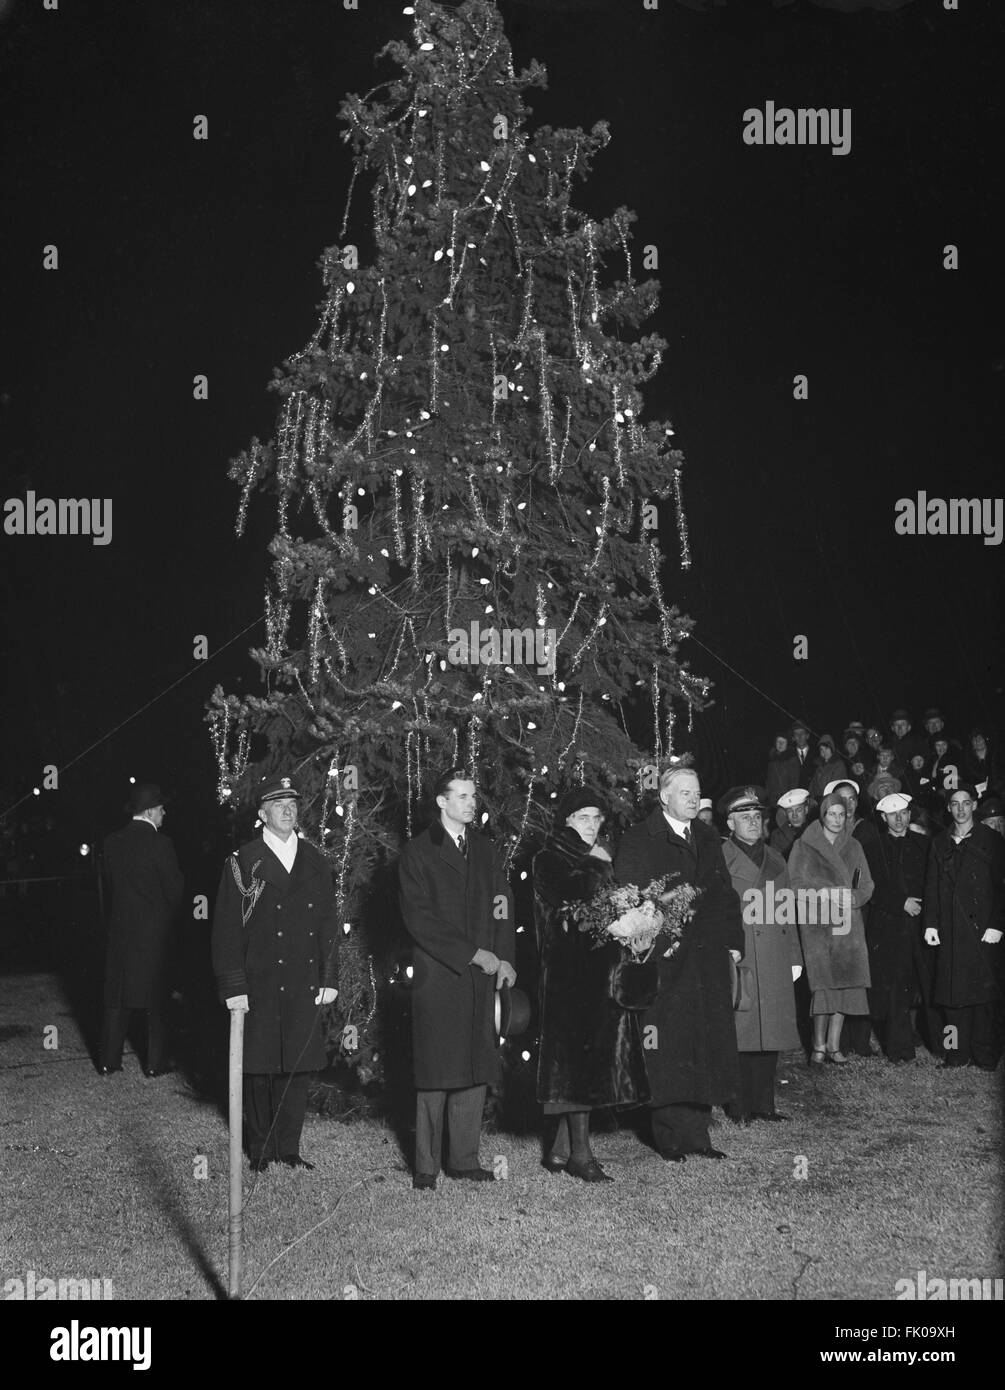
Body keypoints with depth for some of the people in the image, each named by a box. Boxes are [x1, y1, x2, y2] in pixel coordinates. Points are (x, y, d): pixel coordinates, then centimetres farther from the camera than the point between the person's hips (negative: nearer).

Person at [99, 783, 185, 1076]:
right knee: (156, 999, 6)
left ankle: (109, 1061, 15)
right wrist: (169, 919, 10)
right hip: (154, 930, -4)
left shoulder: (113, 842, 1)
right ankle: (156, 1063, 9)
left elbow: (111, 881, 8)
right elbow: (175, 888, -8)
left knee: (116, 996, 12)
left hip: (120, 928, 5)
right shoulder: (159, 844, -14)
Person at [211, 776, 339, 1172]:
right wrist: (233, 987, -10)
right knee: (259, 1069, 4)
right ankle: (260, 1150, 18)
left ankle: (288, 1149, 15)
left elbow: (329, 925, 13)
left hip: (305, 985, 3)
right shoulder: (243, 863, -2)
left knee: (299, 1066, 4)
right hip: (258, 985, -3)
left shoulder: (315, 862, 10)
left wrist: (329, 978, 6)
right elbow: (226, 929, -4)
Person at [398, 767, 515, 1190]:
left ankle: (464, 1159, 11)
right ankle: (426, 1166, 4)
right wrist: (473, 954, -12)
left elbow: (503, 905, 15)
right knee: (435, 1073, -3)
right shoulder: (417, 853, 0)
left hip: (482, 976, 5)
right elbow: (419, 919, -8)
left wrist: (504, 957, -1)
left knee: (476, 1070, 3)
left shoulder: (485, 850, 17)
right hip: (438, 976, -5)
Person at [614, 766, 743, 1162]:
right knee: (668, 1049, -4)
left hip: (709, 958, 6)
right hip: (663, 959, -6)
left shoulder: (707, 838, 17)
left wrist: (733, 940, 10)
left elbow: (725, 893, 19)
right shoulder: (638, 841, -3)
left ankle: (696, 1132, 15)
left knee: (708, 1046, 7)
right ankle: (670, 1137, 3)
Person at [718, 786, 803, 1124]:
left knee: (771, 1033, 6)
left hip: (775, 963, 6)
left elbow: (787, 912, 19)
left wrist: (794, 957, 14)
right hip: (737, 960, -5)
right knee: (739, 1035, -4)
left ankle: (764, 1103, 14)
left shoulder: (775, 859, 19)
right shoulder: (719, 859, 0)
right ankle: (739, 1107, 3)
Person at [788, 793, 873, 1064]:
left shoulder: (853, 847, 15)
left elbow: (867, 885, 12)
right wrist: (827, 894, -12)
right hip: (816, 922, -3)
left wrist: (852, 897, -8)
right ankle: (819, 1045, -5)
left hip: (848, 922, 3)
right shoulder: (804, 847, 5)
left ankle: (833, 1044, 3)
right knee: (824, 983, -12)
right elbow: (795, 883, -1)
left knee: (844, 983, -4)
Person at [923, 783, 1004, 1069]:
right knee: (954, 992, 2)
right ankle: (958, 1052, 8)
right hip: (950, 930, 3)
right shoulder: (940, 843, 14)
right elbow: (932, 885, 12)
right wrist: (931, 923, 2)